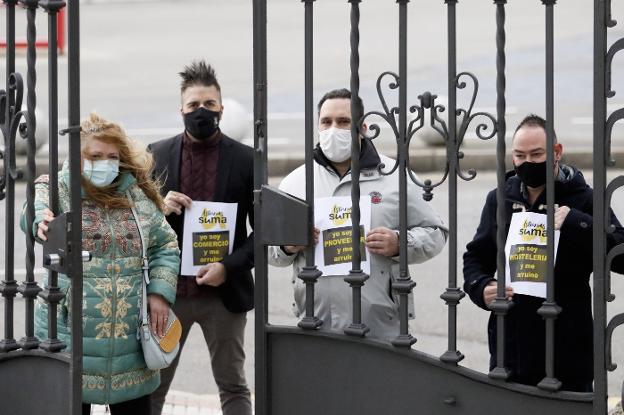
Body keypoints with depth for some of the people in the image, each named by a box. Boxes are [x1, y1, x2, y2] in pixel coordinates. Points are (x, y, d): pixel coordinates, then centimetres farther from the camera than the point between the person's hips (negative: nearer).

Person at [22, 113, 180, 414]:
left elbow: (165, 247, 14)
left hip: (131, 336, 3)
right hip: (70, 336, -3)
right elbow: (34, 208, -26)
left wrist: (160, 291, -1)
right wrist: (40, 221, -49)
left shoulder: (139, 196, 7)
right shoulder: (58, 190, -3)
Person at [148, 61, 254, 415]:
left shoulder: (246, 160, -1)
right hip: (168, 291, 1)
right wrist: (158, 207, -13)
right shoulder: (157, 155, 4)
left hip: (225, 291, -1)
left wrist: (229, 266, -14)